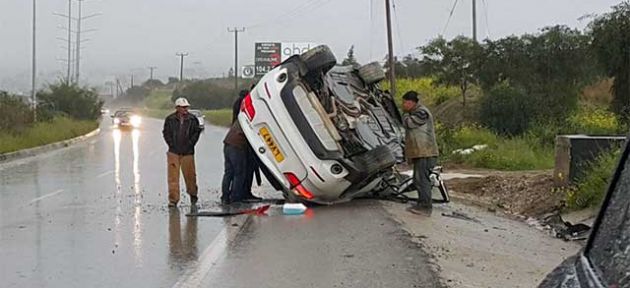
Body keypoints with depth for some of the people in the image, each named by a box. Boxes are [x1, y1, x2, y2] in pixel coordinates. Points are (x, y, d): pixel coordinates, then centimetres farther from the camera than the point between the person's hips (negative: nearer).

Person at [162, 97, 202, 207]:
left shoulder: (193, 119, 2)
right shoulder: (170, 119, 2)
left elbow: (196, 132, 6)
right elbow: (166, 133, 7)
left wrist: (190, 144, -2)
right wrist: (172, 144, -1)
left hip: (188, 152, 0)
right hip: (173, 152, 0)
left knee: (190, 174, 5)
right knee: (173, 175, -4)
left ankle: (193, 195, 28)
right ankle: (173, 199, 1)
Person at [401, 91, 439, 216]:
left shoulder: (422, 112, -12)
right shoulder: (416, 112, 21)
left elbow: (408, 123, -15)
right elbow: (408, 126, 27)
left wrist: (405, 113, -1)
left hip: (425, 153, -11)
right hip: (420, 153, 11)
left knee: (422, 178, -12)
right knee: (418, 179, 15)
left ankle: (426, 207, -13)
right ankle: (422, 204, 23)